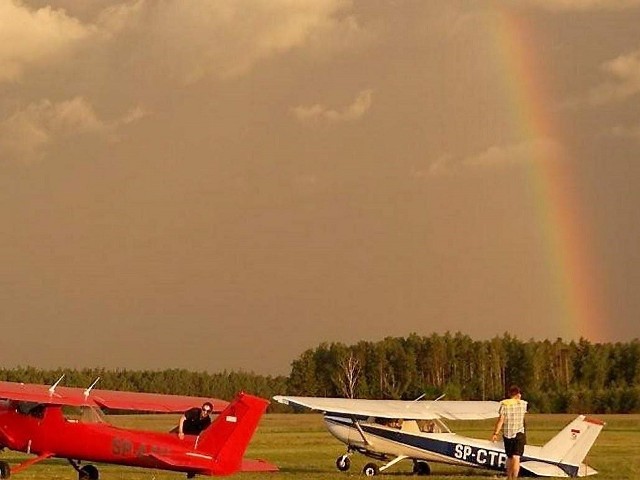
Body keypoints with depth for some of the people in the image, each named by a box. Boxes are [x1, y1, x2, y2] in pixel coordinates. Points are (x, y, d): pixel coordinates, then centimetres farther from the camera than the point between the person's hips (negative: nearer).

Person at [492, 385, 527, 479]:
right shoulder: (523, 404, 1)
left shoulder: (504, 404, -2)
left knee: (509, 457, 17)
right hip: (519, 433, -2)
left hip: (507, 434, 2)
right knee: (516, 458, -9)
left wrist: (495, 433, -9)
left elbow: (501, 419, -9)